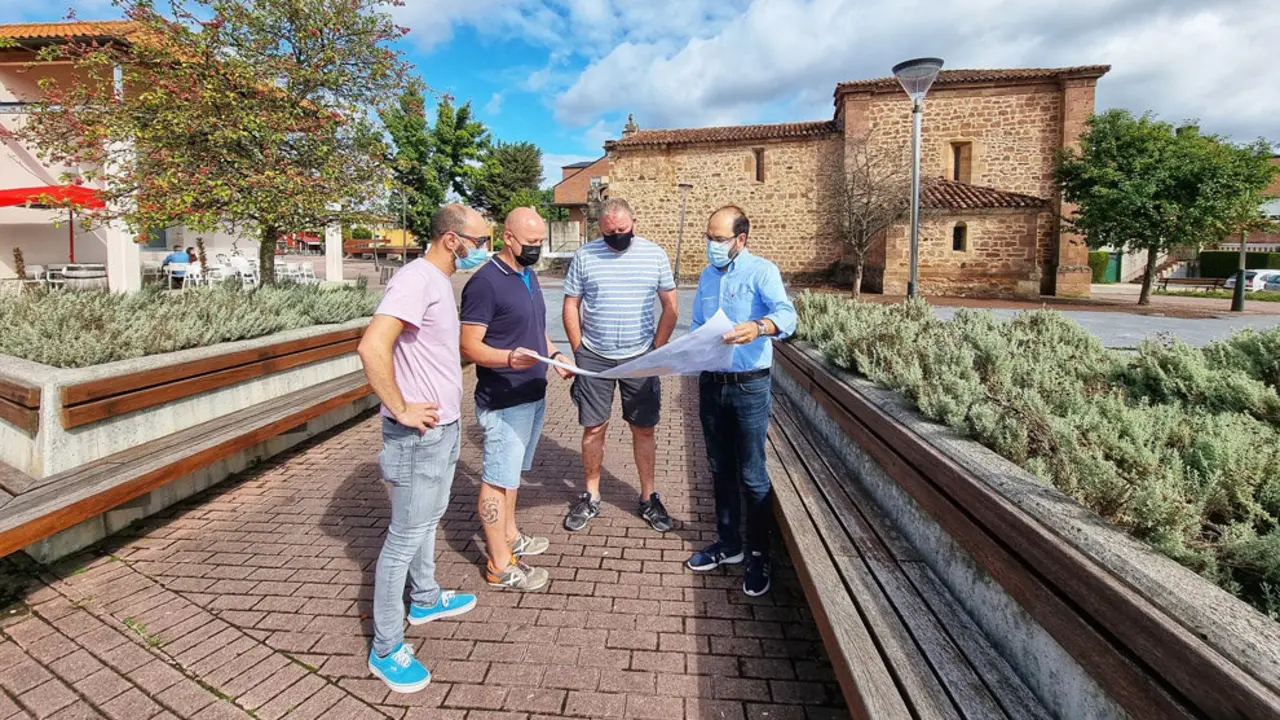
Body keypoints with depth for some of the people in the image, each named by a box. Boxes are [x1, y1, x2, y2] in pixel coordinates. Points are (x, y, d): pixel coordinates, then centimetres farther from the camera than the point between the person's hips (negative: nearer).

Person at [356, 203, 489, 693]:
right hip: (420, 433, -10)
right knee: (405, 537, 3)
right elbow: (372, 347, -31)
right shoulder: (417, 279, -21)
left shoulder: (440, 280, 10)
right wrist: (400, 410, -23)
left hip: (446, 425, 10)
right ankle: (386, 650, 19)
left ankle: (425, 600, 45)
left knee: (428, 520, 24)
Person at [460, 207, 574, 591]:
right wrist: (509, 358, -36)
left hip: (532, 394, 9)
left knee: (513, 470, 21)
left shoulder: (528, 275, 11)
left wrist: (553, 354, 6)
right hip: (502, 401, -9)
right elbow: (469, 346, -20)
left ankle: (509, 537, 38)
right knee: (498, 478, 2)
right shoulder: (485, 282, -17)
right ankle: (500, 565, 13)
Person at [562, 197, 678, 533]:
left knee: (644, 429, 7)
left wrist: (657, 350, -2)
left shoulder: (655, 255, 1)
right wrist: (579, 352, -1)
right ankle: (591, 497, 23)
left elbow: (670, 306, 4)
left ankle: (648, 498, 22)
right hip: (594, 359, 0)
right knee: (593, 428, 6)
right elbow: (571, 306, 4)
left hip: (640, 358, 0)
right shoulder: (584, 256, 0)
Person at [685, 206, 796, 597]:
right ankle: (728, 543, 32)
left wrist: (759, 327, -46)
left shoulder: (762, 271, -9)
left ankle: (758, 555, 20)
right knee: (721, 470, 16)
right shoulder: (707, 275, 11)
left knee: (752, 476, 3)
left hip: (750, 387, -6)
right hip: (710, 384, 6)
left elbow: (786, 314, -26)